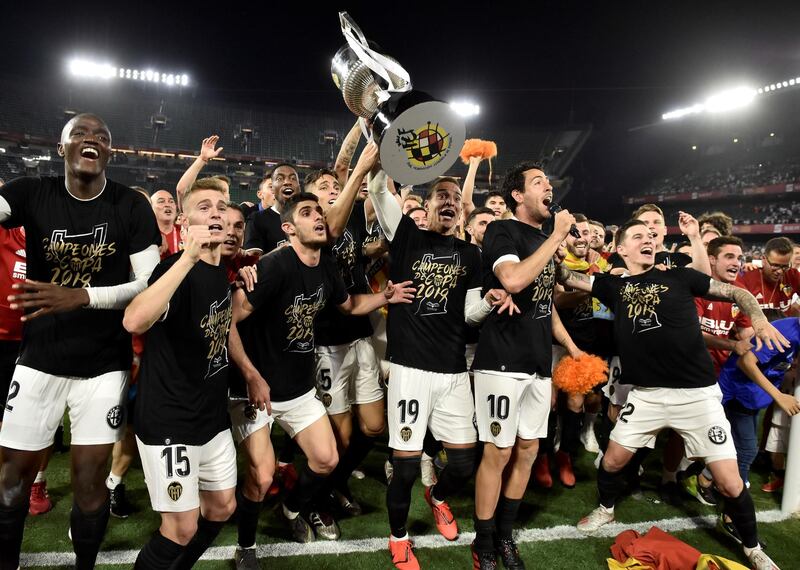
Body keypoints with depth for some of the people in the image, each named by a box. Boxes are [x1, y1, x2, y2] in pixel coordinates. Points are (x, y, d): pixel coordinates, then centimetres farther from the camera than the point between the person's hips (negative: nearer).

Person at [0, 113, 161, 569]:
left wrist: (82, 297, -26)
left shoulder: (131, 207, -8)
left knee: (90, 480, 5)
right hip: (39, 360, 2)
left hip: (104, 365, -1)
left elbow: (152, 283, -14)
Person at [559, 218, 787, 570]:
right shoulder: (613, 285, 7)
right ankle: (606, 509, 40)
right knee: (612, 460, 8)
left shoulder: (678, 277, 4)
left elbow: (736, 292, 7)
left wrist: (759, 319, -10)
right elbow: (567, 277, 5)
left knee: (729, 483, 1)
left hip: (697, 393, -1)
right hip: (646, 394, 2)